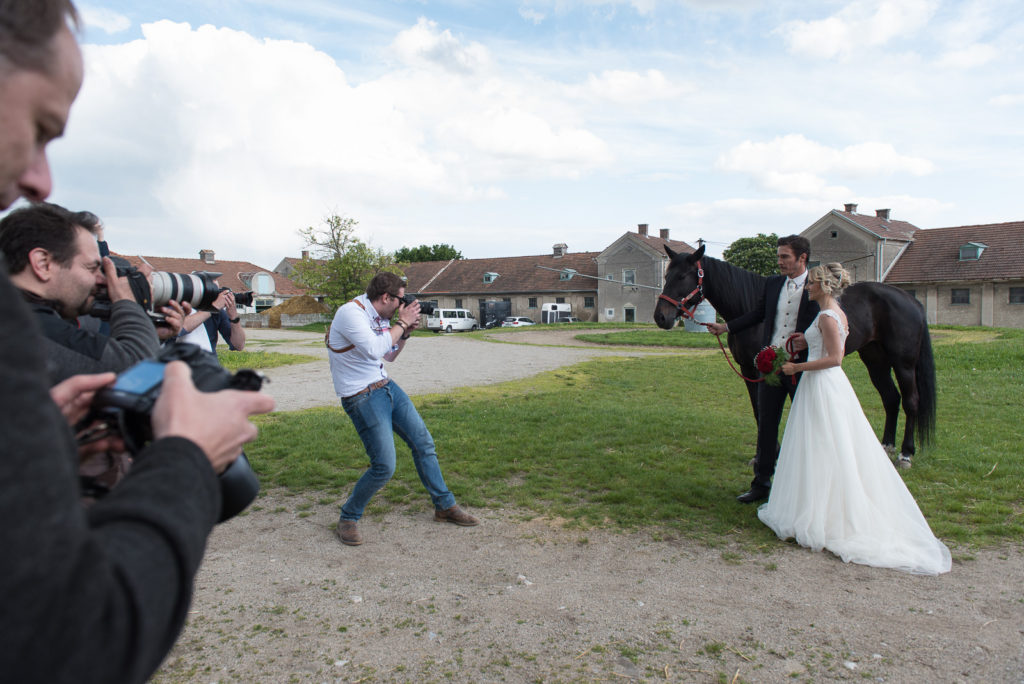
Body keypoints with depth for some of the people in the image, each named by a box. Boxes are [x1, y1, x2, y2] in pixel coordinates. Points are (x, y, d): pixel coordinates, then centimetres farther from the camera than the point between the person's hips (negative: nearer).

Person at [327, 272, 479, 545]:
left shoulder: (380, 317, 8)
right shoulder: (350, 312, -18)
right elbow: (374, 350, -30)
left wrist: (405, 332, 5)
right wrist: (402, 323, -18)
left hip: (386, 386, 9)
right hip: (362, 397, -9)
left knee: (423, 443, 9)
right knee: (384, 466, -12)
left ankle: (445, 506, 23)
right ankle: (348, 519, 12)